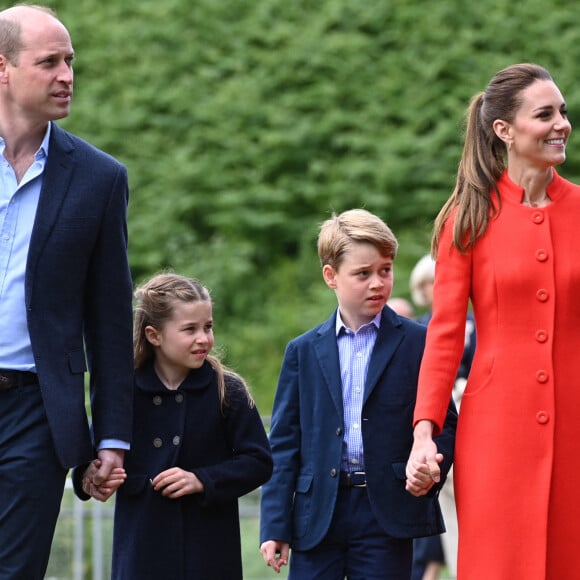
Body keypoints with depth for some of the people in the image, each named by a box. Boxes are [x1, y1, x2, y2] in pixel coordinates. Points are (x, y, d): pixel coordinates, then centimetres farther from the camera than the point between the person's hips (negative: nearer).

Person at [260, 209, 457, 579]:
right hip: (316, 516, 2)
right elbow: (284, 443, 8)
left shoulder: (418, 343, 4)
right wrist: (274, 525, 2)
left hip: (387, 517, -2)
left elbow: (445, 422, 4)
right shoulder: (304, 351, 9)